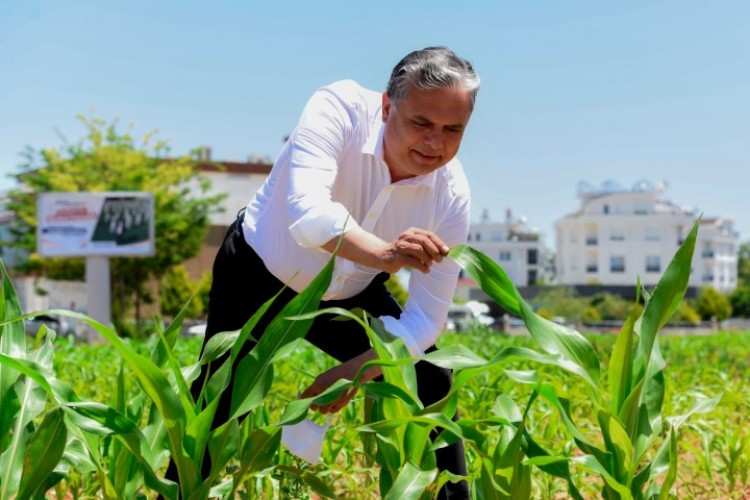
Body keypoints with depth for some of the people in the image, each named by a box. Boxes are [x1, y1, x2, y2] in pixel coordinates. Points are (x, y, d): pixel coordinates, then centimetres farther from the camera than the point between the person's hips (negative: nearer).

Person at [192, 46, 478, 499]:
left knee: (432, 387, -5)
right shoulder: (340, 109, -31)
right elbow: (308, 212, -47)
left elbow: (426, 317, -18)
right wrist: (382, 253, -64)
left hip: (350, 294, 3)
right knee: (214, 414, -4)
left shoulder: (451, 195, -21)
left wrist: (352, 374, -30)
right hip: (262, 272, -3)